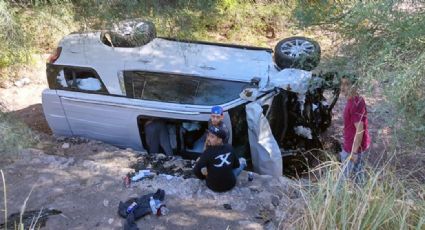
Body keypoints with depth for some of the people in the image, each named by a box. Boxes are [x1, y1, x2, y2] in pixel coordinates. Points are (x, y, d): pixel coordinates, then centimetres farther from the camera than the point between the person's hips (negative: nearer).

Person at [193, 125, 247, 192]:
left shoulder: (208, 152, -25)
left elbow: (196, 171, -21)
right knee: (242, 160, 26)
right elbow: (236, 165, 3)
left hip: (213, 186, -3)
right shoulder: (229, 148, -13)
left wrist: (203, 177, -1)